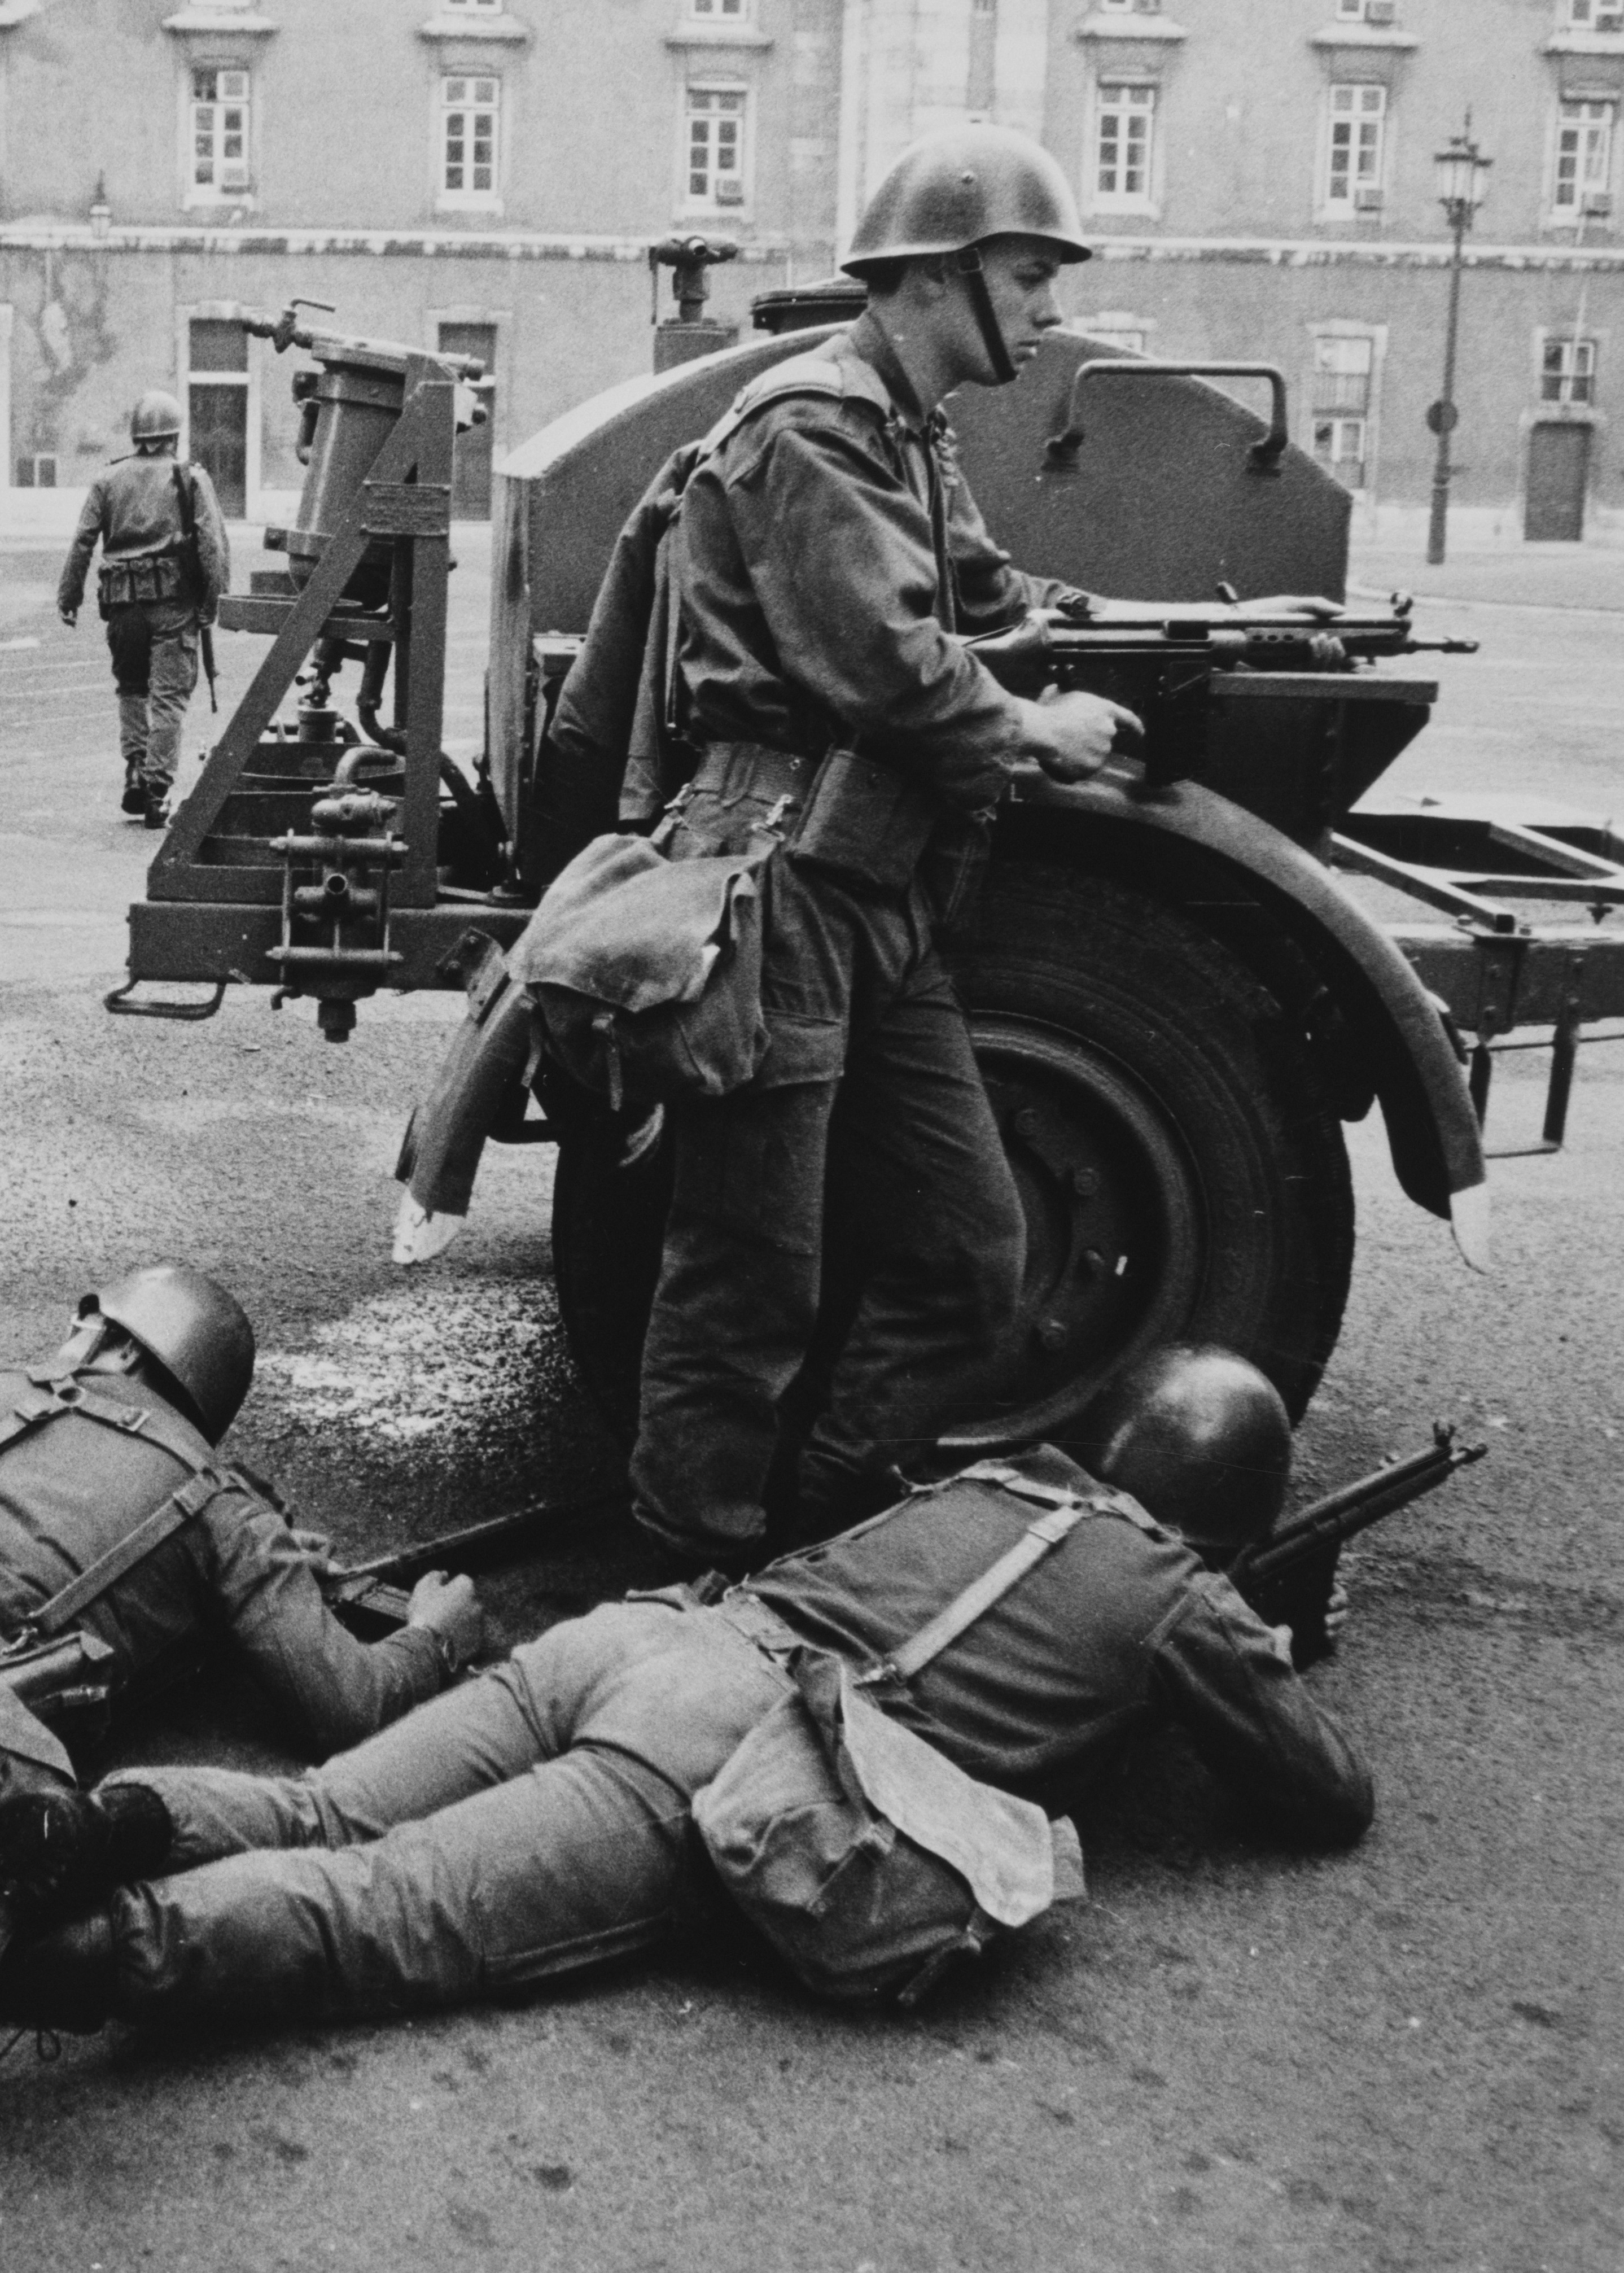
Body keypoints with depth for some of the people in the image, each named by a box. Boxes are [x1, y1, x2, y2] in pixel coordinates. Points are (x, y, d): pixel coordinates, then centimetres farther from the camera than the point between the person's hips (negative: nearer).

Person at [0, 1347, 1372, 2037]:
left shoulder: (1004, 1476, 28)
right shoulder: (1192, 1610, 12)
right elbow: (1338, 1803, 20)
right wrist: (1267, 1675, 41)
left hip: (646, 1628, 6)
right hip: (735, 1757, -6)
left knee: (313, 1821, 3)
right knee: (383, 1915, -16)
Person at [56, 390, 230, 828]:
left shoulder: (107, 481, 8)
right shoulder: (191, 479, 1)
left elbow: (82, 542, 4)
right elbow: (213, 542, -8)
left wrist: (68, 597, 8)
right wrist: (217, 597, -6)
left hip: (123, 600, 2)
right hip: (174, 599, -2)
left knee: (131, 687, 21)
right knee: (169, 695, 0)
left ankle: (135, 769, 9)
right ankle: (158, 790, -4)